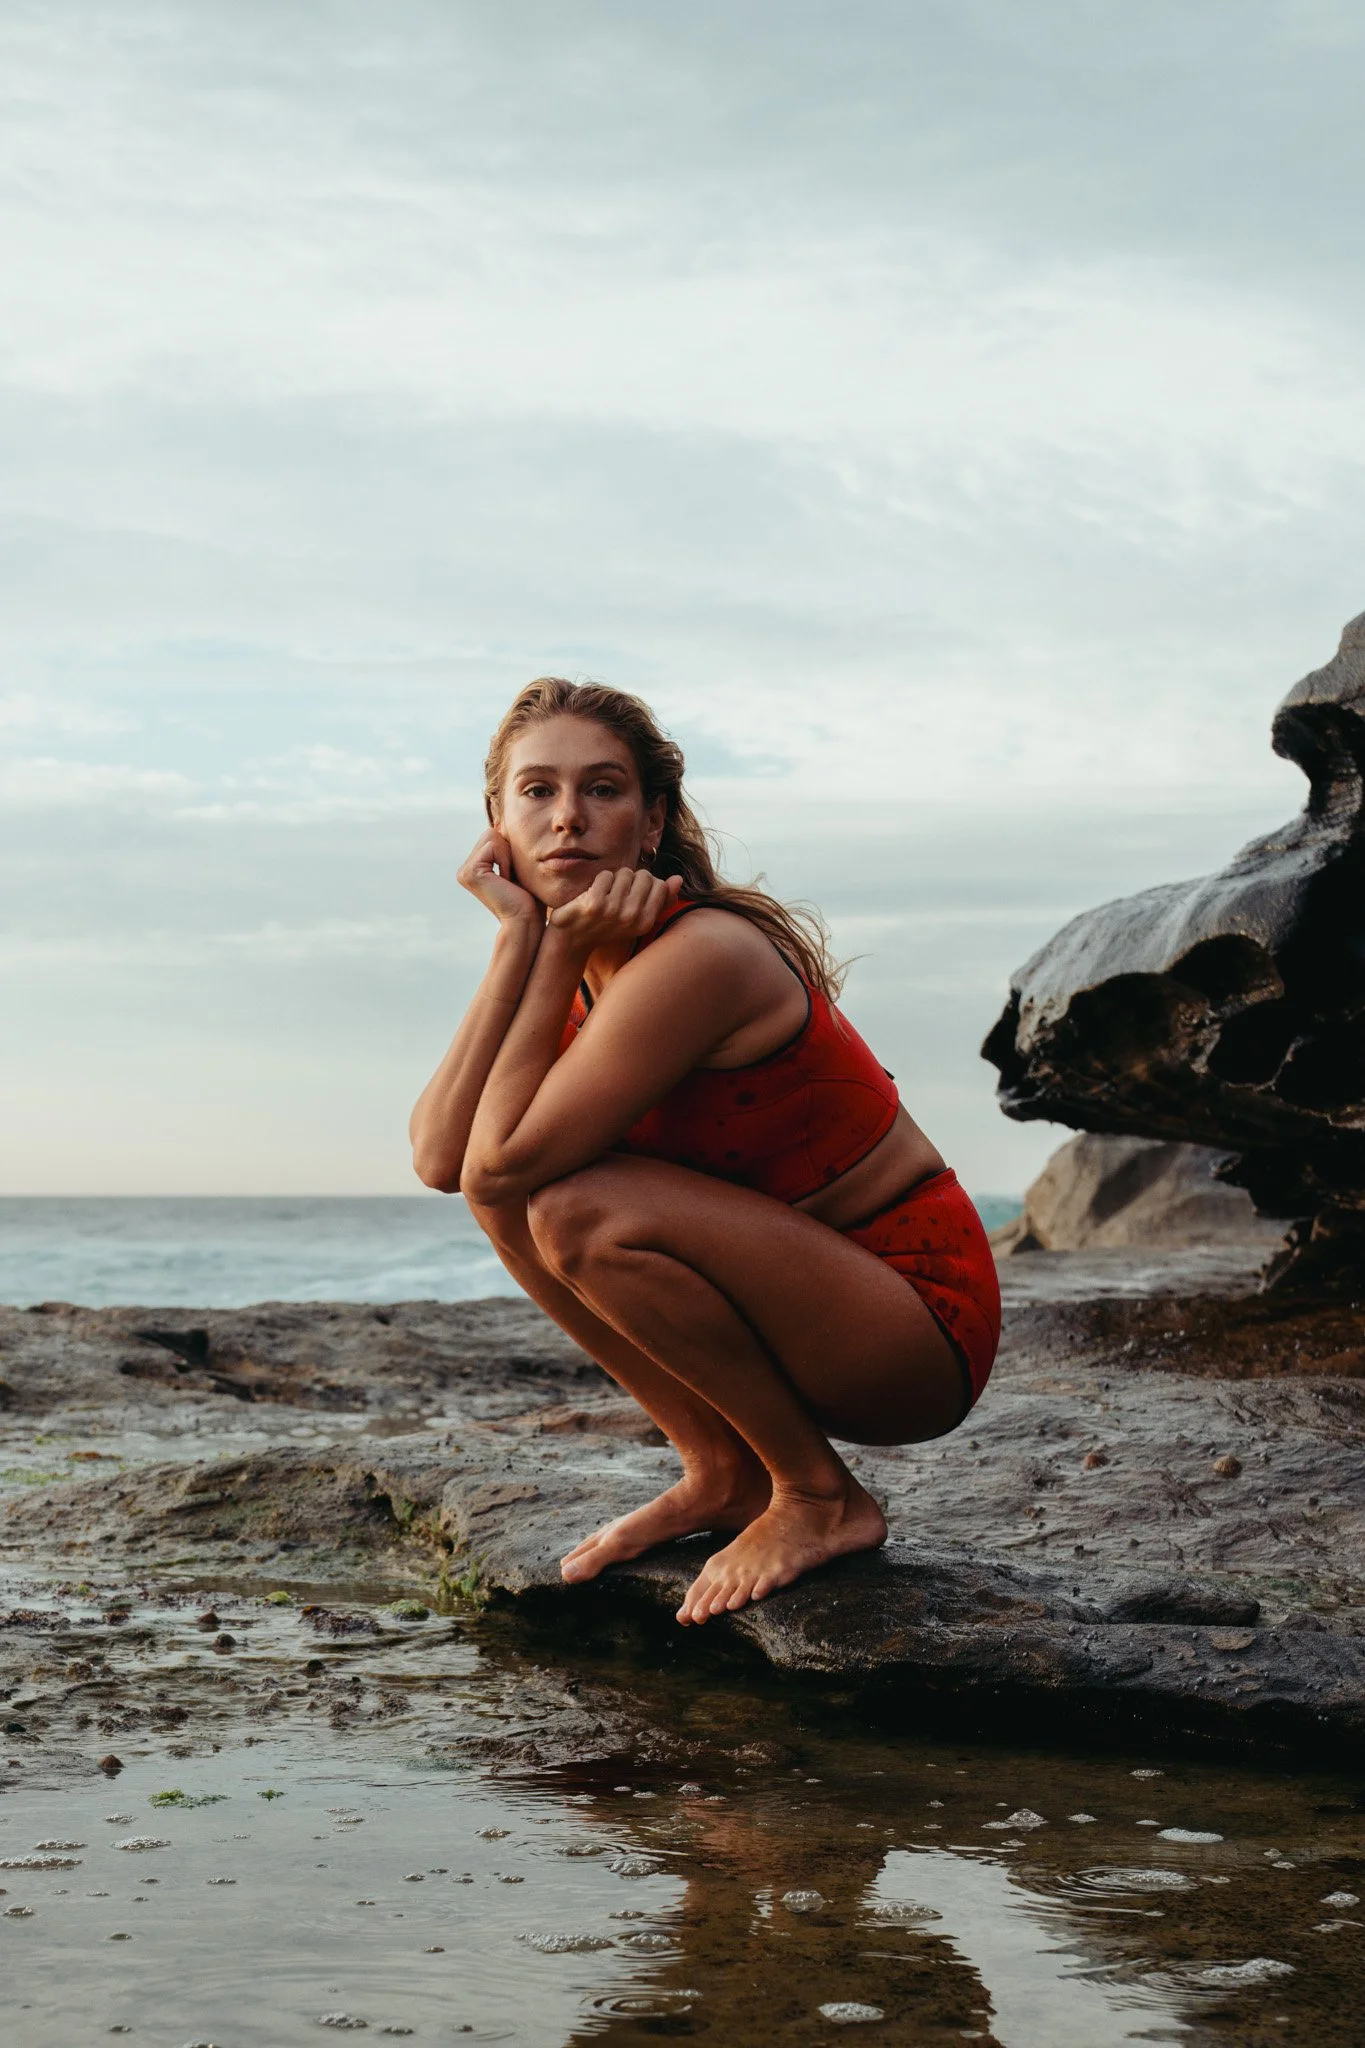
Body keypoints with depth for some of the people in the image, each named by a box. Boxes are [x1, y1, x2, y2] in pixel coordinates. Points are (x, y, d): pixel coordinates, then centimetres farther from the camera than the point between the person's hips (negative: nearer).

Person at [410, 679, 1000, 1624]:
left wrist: (559, 950, -18)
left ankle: (822, 1498, -7)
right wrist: (520, 938, -13)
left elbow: (502, 1158, -26)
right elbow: (441, 1157, -12)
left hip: (917, 1325, -8)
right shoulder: (584, 953, 2)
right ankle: (721, 1472, 8)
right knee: (507, 1195, -1)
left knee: (583, 1212, -27)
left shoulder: (701, 955, -24)